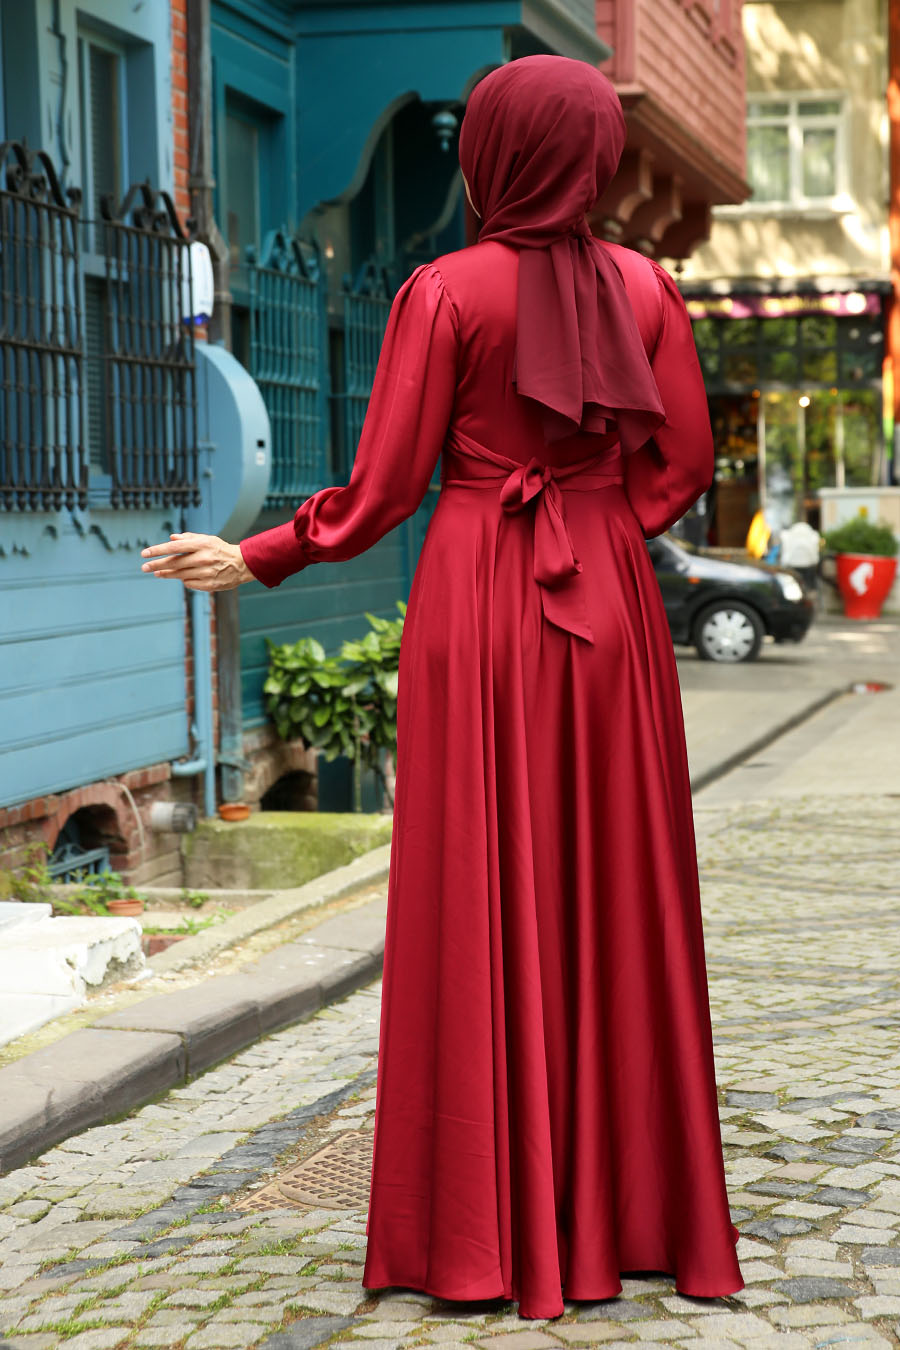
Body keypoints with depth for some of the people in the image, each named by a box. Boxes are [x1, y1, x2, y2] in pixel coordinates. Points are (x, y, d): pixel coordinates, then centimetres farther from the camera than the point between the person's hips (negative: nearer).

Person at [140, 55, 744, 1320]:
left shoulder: (444, 292, -6)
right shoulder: (645, 288, 3)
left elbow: (385, 485, -7)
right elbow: (685, 461, 2)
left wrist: (254, 560, 4)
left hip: (474, 610, -3)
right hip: (610, 611, 3)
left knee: (479, 913, 2)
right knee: (615, 902, 9)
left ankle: (487, 1226, 6)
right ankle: (632, 1206, 15)